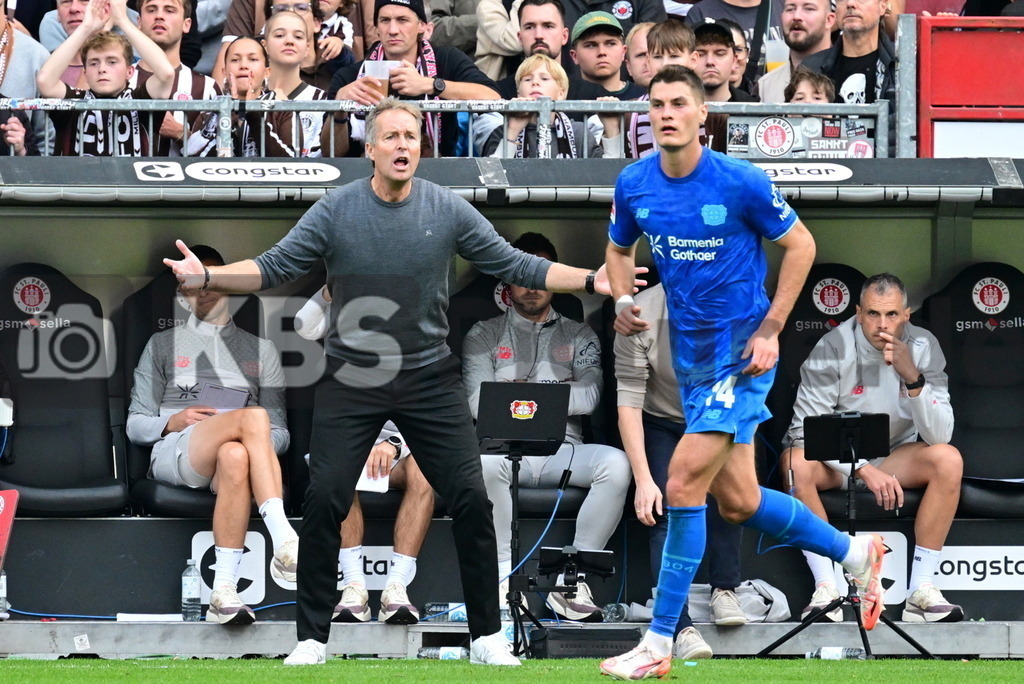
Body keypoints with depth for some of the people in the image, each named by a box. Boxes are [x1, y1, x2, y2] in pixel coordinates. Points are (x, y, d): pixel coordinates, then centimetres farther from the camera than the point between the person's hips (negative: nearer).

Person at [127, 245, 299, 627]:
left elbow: (279, 433, 20)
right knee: (253, 417, -36)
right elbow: (136, 425, 20)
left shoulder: (261, 350, 28)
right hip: (173, 453, -1)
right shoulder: (164, 345, 27)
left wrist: (262, 442, -5)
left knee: (235, 456, -43)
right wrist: (174, 421, -2)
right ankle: (284, 543, -52)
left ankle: (225, 593, -53)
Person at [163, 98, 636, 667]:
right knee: (324, 501, -6)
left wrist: (590, 280, -9)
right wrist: (208, 276, -23)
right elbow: (275, 267, -8)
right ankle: (312, 638, 7)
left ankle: (488, 636, 12)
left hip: (430, 379, 1)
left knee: (471, 500, -1)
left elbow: (514, 265, 0)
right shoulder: (335, 210, -8)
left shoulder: (448, 210, -5)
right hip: (352, 380, -1)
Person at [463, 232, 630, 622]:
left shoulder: (579, 336, 19)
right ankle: (504, 578, -31)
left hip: (563, 451, 2)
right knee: (486, 461, -39)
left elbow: (588, 398, 1)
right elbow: (478, 403, 1)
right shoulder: (484, 336, 16)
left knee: (615, 463, -31)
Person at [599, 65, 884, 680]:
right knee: (736, 501, 11)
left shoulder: (740, 183, -16)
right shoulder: (634, 184, -1)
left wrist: (769, 330, -11)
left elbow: (801, 244, -5)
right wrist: (623, 300, -3)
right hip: (692, 354, 7)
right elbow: (619, 248, 18)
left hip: (742, 353, -7)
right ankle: (855, 553, 35)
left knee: (683, 485, -14)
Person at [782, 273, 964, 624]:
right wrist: (864, 469, -31)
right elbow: (806, 428, -21)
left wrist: (913, 379, -34)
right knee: (796, 462, -34)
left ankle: (921, 589, -26)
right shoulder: (833, 348, -18)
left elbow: (939, 436, -18)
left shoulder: (923, 347, -12)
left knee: (948, 460, -26)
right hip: (836, 459, -2)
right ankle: (826, 589, -32)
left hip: (896, 456, 2)